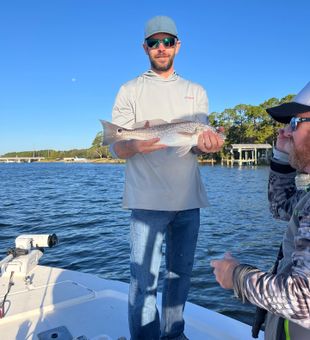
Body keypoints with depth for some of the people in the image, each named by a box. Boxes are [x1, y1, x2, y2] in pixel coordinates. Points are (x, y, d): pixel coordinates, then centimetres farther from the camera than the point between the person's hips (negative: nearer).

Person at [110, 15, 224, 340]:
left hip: (189, 199, 4)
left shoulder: (196, 92, 15)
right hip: (148, 200, -3)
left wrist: (206, 144, -17)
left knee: (180, 274, 15)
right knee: (144, 280, -2)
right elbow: (116, 147, -1)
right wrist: (136, 145, -24)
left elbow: (200, 142, 8)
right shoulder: (130, 90, 5)